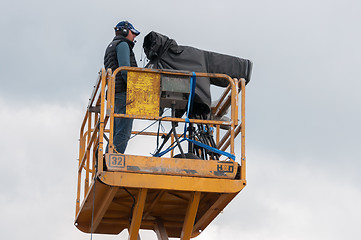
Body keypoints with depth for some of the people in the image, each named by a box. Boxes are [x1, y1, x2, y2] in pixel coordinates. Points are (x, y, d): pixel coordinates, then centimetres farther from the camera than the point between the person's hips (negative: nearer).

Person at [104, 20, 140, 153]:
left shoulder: (110, 47, 30)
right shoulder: (122, 45, -1)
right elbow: (124, 69, -15)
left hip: (113, 95, 10)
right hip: (123, 93, -10)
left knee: (116, 133, 8)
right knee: (123, 132, -15)